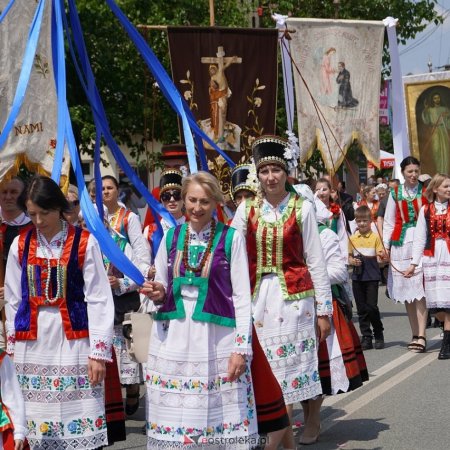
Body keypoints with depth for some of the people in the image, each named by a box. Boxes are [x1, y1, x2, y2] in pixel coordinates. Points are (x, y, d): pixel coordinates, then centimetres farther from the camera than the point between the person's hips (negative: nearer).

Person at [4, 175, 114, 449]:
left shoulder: (84, 243, -4)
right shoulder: (20, 245, 6)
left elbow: (98, 300, -5)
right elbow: (14, 300, 12)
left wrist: (99, 352, -8)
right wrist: (12, 348, 10)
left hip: (73, 341, -3)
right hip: (32, 344, 3)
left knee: (81, 421, -5)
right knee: (37, 421, 4)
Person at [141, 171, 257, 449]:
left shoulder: (231, 238, 0)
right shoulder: (171, 237, 10)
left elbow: (242, 296, -2)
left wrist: (242, 348, -8)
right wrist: (157, 293, -5)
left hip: (216, 340, -3)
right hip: (173, 340, 4)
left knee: (219, 420, -2)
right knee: (173, 419, 5)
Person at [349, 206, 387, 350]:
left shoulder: (376, 237, -2)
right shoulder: (352, 238, 8)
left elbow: (381, 257, -3)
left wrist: (382, 256, -26)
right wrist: (352, 261, -7)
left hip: (372, 277, -4)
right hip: (357, 277, 4)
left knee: (372, 306, -5)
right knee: (361, 308, 6)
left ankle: (379, 335, 13)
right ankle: (366, 337, 13)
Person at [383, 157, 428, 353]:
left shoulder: (426, 191, 5)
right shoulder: (395, 193, 10)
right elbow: (389, 222, 13)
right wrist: (385, 246, 5)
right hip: (401, 243, 3)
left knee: (419, 289, -11)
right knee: (406, 291, 4)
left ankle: (421, 336, -13)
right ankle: (415, 334, 12)